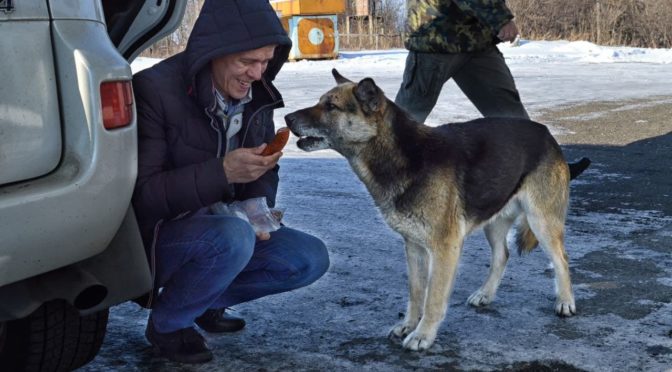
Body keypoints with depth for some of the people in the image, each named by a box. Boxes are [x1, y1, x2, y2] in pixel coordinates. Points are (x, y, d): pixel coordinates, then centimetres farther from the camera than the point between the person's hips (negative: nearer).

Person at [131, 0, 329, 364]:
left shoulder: (255, 93, -2)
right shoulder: (154, 89, -22)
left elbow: (265, 172, 12)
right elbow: (141, 194, -25)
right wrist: (222, 172, -34)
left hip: (221, 227, 7)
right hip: (157, 238, -7)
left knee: (311, 259, -5)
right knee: (233, 236, -36)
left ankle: (206, 300, 13)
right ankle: (165, 321, -7)